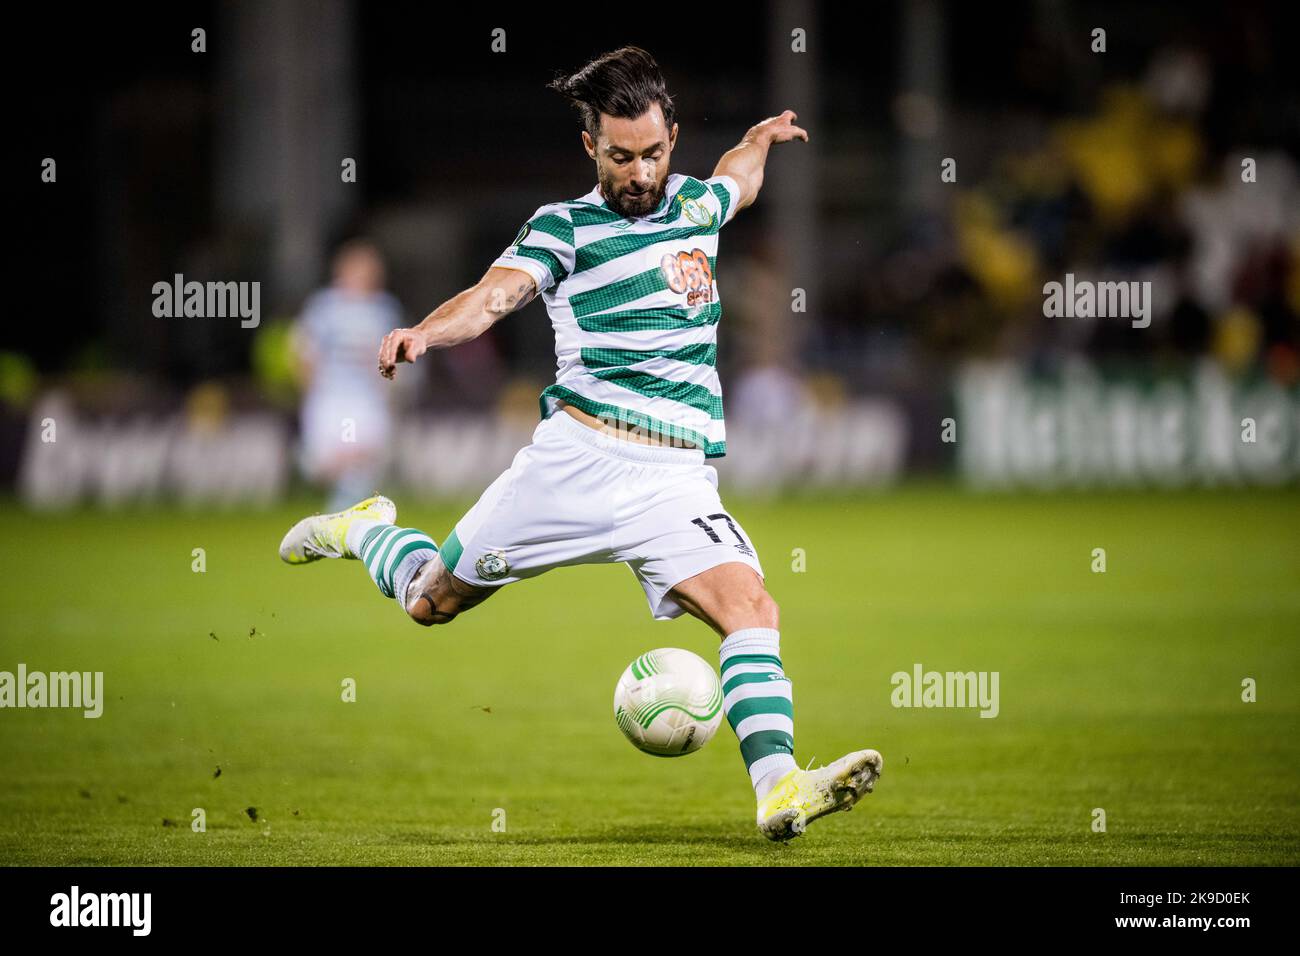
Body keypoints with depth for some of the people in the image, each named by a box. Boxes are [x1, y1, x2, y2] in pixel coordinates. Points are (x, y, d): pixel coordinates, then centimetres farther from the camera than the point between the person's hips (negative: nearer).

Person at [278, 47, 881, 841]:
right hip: (579, 454, -3)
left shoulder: (696, 203, 15)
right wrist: (423, 332, -36)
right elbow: (495, 296, -19)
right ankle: (367, 531, 45)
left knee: (750, 606, -22)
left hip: (678, 475, 3)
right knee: (434, 600, 11)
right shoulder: (565, 226, 0)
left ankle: (779, 789, -34)